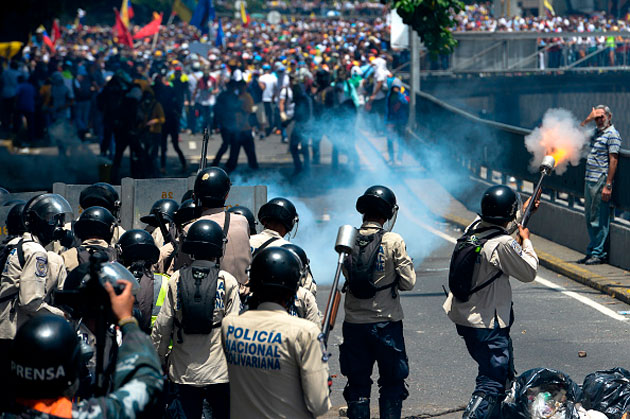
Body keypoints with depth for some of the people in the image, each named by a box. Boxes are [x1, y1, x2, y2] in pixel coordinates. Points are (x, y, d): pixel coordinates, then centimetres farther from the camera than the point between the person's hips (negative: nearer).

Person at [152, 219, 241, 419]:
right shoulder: (227, 281, -6)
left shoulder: (176, 280, -1)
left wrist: (159, 358, 12)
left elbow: (163, 325, 0)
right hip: (219, 372, -2)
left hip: (183, 372, 2)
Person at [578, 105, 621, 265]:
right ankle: (591, 252, 18)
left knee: (599, 220, -5)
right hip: (589, 180, 9)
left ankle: (598, 253, -1)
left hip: (601, 181, -9)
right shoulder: (596, 132, 16)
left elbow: (613, 161, -14)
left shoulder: (612, 134, -8)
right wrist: (588, 119, 12)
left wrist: (608, 186, -19)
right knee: (590, 219, 12)